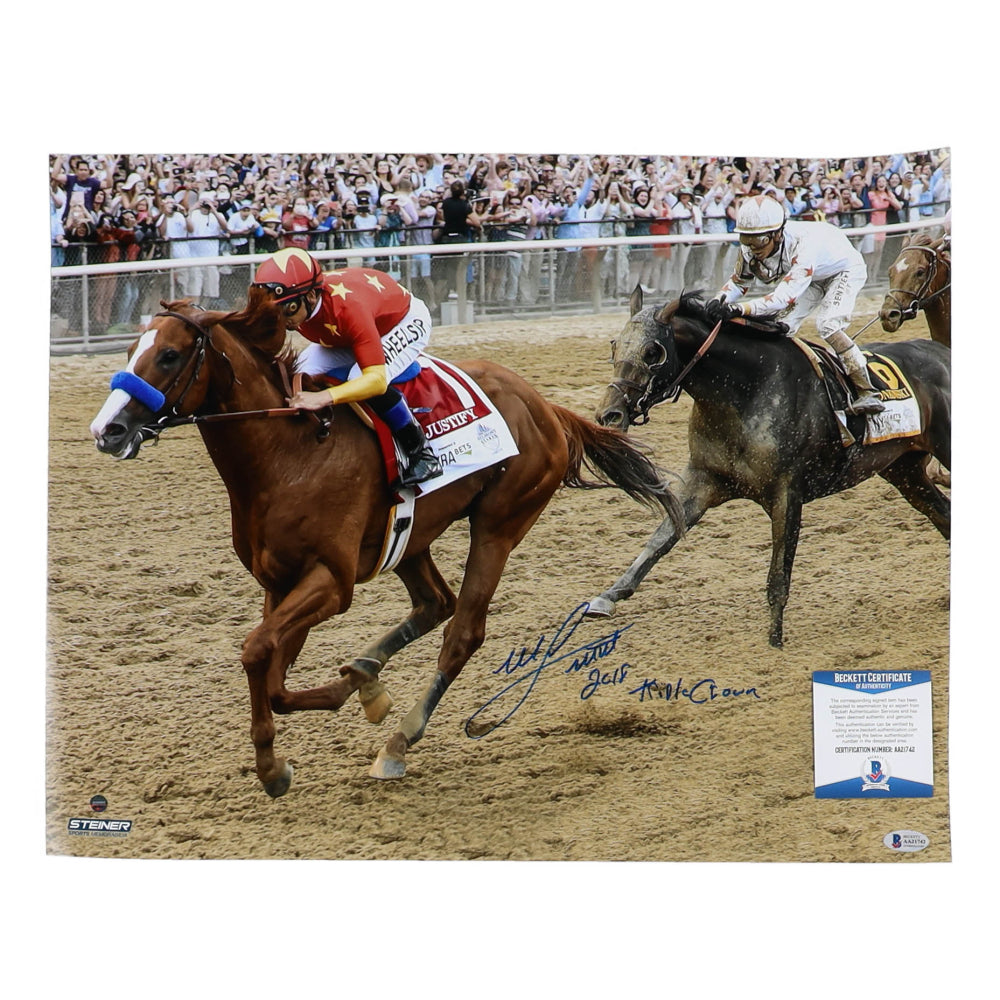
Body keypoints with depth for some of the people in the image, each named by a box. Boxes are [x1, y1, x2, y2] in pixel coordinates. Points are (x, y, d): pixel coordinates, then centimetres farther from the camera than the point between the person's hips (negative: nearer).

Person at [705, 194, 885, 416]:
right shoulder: (750, 249, -23)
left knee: (827, 325, -26)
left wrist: (740, 309, -61)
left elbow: (785, 297, -52)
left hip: (846, 270, -7)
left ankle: (866, 392, -21)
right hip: (813, 278, 7)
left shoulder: (802, 244, -44)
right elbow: (738, 281, -6)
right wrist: (719, 301, -28)